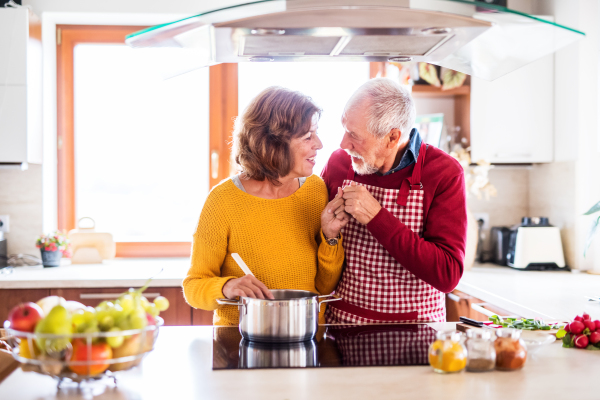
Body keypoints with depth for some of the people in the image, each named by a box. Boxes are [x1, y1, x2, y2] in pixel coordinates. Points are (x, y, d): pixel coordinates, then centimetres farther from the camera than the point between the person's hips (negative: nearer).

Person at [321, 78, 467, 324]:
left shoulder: (444, 173, -8)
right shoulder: (338, 162, 2)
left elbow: (448, 275, -16)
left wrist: (377, 218, -20)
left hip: (414, 334, -1)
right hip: (341, 322, 2)